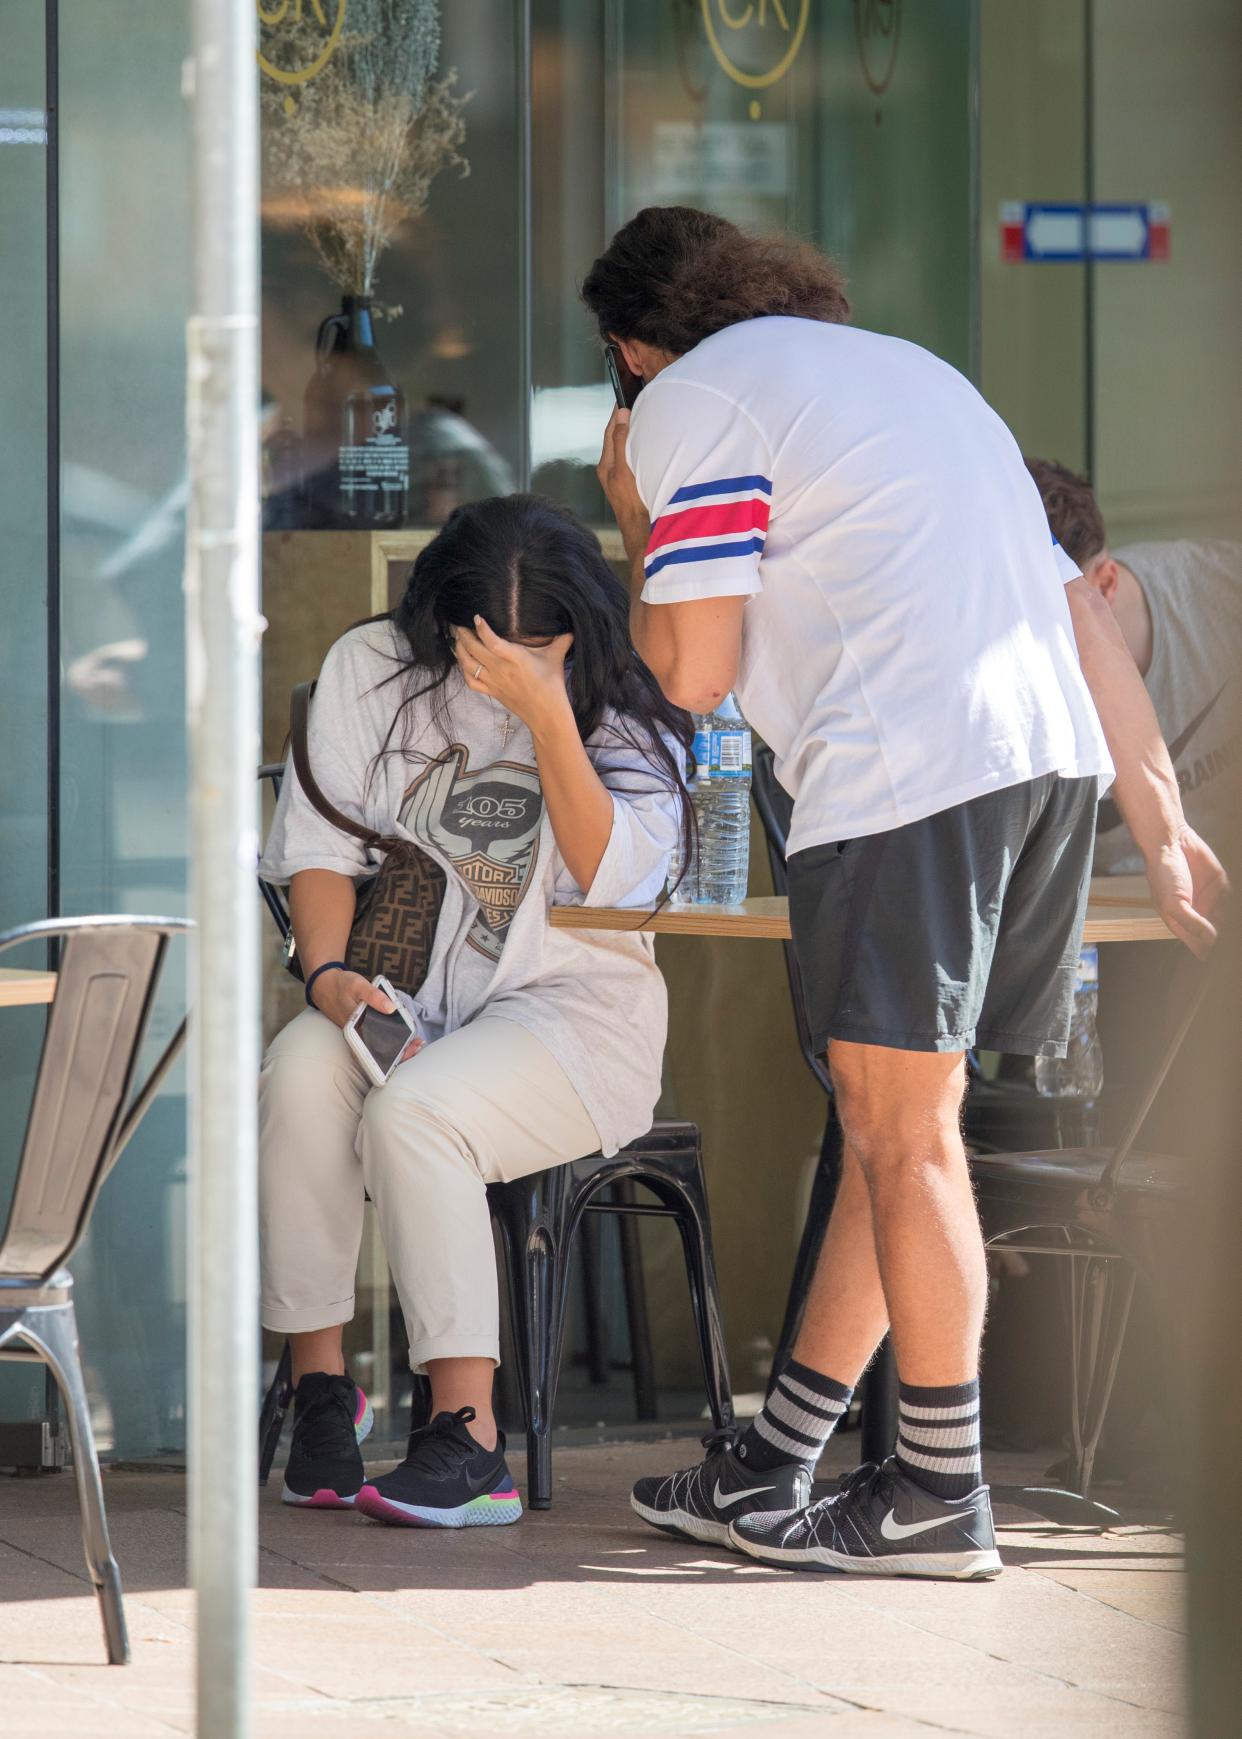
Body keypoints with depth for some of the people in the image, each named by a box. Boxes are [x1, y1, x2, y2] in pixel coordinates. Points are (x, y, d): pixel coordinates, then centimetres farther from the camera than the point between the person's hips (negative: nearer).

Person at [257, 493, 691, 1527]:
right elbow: (320, 845, 6)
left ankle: (467, 1437, -35)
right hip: (398, 990, 3)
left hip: (568, 1006, -3)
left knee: (411, 1113, -34)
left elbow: (613, 880, -15)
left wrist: (546, 713, -22)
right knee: (301, 1076, -32)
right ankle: (321, 1382, -20)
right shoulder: (371, 670, 5)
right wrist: (330, 975, -12)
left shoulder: (625, 709, -1)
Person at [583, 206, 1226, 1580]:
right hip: (1053, 752, 8)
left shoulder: (693, 397, 4)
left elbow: (694, 673, -3)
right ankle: (771, 1471, 19)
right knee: (894, 1125, 12)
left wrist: (636, 522, 15)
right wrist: (1163, 827, 21)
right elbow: (1080, 612, 23)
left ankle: (941, 1497, 0)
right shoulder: (907, 371, 29)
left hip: (907, 774, -8)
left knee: (903, 1131, -2)